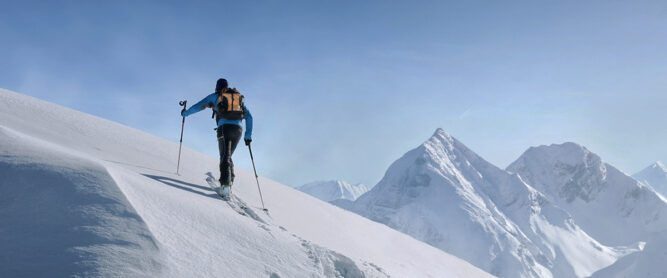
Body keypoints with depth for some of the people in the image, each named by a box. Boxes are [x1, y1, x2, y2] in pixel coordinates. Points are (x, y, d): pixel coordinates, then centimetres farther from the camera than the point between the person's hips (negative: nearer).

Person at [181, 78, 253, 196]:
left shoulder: (215, 96, 17)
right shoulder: (239, 97, 26)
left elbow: (198, 106, 21)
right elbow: (249, 116, 19)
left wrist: (185, 113, 39)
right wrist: (248, 135, 19)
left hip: (224, 128, -3)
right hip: (238, 129, 3)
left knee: (225, 157, -10)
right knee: (228, 156, 18)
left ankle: (225, 184, -28)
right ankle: (230, 180, 5)